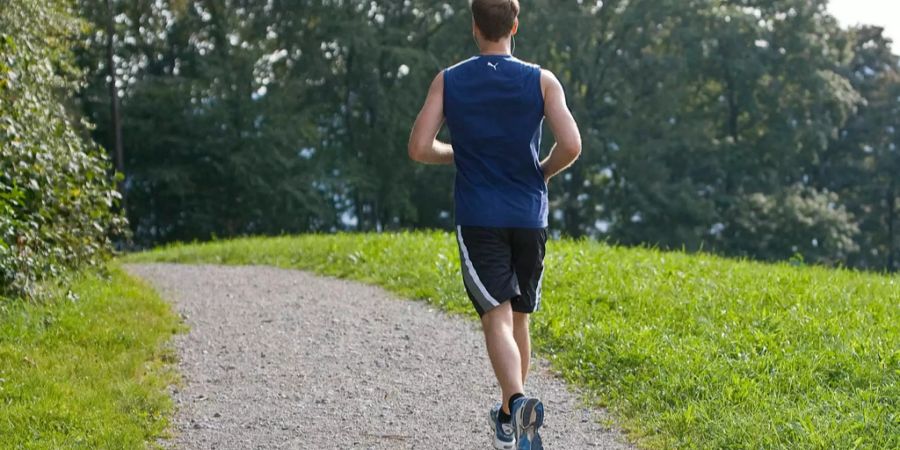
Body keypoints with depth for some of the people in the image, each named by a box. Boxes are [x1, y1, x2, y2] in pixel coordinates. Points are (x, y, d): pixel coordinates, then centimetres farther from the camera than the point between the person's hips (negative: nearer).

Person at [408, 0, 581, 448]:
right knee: (518, 316, 16)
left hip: (478, 220, -1)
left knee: (497, 317, -7)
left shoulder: (448, 81, 0)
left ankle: (518, 401, -32)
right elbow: (571, 146, -10)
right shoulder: (541, 81, -1)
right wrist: (543, 172, 10)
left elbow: (419, 148, -4)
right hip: (529, 216, 2)